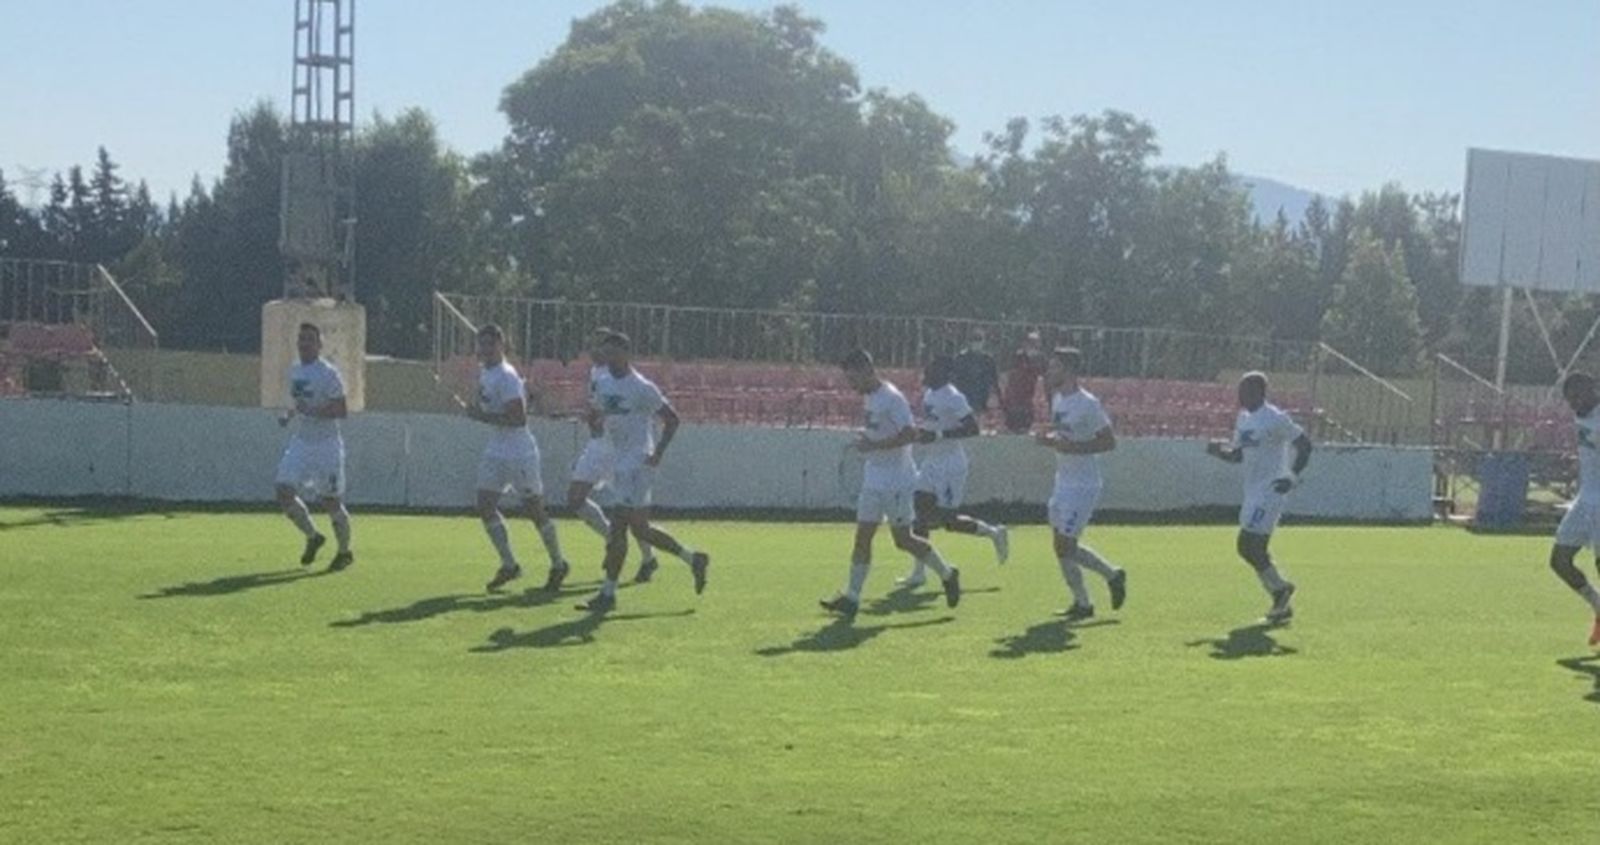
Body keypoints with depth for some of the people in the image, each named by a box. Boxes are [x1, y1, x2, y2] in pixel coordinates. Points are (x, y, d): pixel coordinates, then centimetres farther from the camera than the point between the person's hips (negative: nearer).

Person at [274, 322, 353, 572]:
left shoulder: (328, 374, -12)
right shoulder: (294, 372, 11)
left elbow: (342, 411, -16)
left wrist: (314, 411, -29)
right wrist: (288, 415, 8)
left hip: (326, 444, -7)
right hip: (300, 441, 7)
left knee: (331, 501, -1)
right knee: (284, 492, -6)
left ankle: (345, 552, 19)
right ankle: (313, 537, 16)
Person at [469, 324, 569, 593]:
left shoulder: (506, 377, -18)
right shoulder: (485, 374, 11)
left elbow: (519, 418, -25)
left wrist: (484, 416, -25)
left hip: (520, 452, -9)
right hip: (496, 450, 9)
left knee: (534, 510, 1)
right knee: (485, 506, -1)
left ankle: (558, 565, 18)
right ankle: (508, 565, 8)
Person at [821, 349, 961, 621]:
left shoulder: (891, 398, -17)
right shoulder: (869, 398, 11)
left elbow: (910, 434, -26)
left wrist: (873, 445, -26)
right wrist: (867, 440, 9)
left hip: (896, 479, -9)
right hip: (873, 477, 9)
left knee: (903, 539, 0)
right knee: (862, 536, 2)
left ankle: (947, 574, 20)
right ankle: (852, 598, 2)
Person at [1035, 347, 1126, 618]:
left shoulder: (1088, 404, -19)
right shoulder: (1058, 399, 8)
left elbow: (1109, 442, -18)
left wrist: (1072, 446, -26)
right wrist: (1049, 439, 1)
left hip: (1082, 486, -9)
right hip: (1063, 482, 9)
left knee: (1064, 546, -5)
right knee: (1066, 546, 14)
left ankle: (1082, 604, 11)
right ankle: (1112, 575, 31)